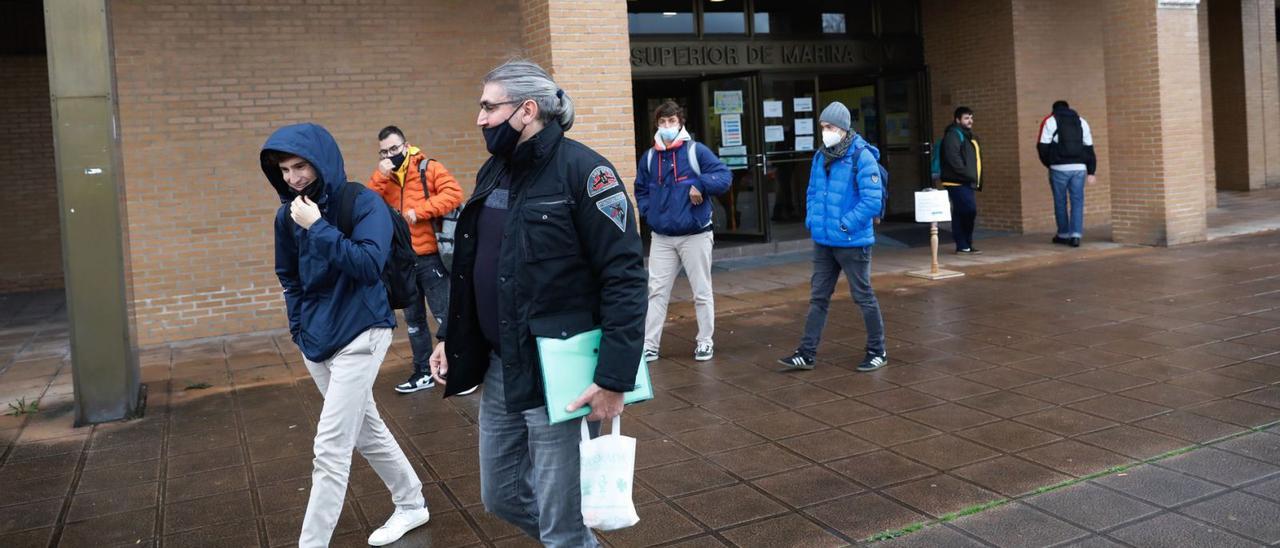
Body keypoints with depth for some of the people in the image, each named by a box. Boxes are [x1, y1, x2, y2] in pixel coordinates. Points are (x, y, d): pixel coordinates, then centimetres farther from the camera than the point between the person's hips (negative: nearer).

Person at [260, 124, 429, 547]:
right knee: (365, 431, 18)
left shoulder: (363, 203, -13)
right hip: (315, 340, 7)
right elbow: (289, 278, 17)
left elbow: (368, 264, -25)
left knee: (331, 448, -8)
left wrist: (317, 228, -25)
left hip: (360, 336, -7)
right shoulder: (288, 215, 4)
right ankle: (411, 505, 35)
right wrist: (299, 327, 10)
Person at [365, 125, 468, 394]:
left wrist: (420, 210, -22)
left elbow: (454, 194, -19)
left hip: (430, 258, -5)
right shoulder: (382, 177, 9)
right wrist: (380, 177, -15)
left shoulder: (429, 169, -6)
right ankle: (423, 373, 26)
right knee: (414, 320, 14)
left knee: (445, 315, -1)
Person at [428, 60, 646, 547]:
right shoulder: (493, 172, 9)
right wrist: (451, 339, 14)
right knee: (501, 496, 20)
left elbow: (625, 276, -18)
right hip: (498, 368, 8)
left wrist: (614, 379, -22)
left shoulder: (581, 169, -15)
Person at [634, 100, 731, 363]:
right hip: (662, 237, 3)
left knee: (702, 291, 7)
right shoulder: (649, 156, 6)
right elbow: (641, 190, 18)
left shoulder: (696, 150, -6)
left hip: (695, 235, -3)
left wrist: (699, 184, -24)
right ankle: (649, 344, 11)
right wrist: (649, 213, 3)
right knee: (656, 291, 4)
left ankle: (705, 341, 20)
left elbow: (724, 177, -9)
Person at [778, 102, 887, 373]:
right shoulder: (820, 156, 7)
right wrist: (812, 219, 4)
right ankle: (807, 353, 17)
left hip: (853, 242, -7)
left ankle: (877, 352, 21)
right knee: (818, 297, 11)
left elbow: (872, 201, -20)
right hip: (823, 241, 7)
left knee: (864, 297, 6)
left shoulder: (862, 157, -15)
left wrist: (844, 225, -21)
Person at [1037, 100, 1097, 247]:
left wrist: (1048, 163, 13)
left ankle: (1063, 235, 16)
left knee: (1060, 202, 9)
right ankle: (1075, 235, -6)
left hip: (1059, 168, -2)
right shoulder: (1081, 121, 17)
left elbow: (1043, 146, -4)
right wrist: (1091, 172, 13)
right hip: (1079, 168, 2)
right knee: (1077, 201, 4)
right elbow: (1089, 148, 13)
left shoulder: (1050, 121, 6)